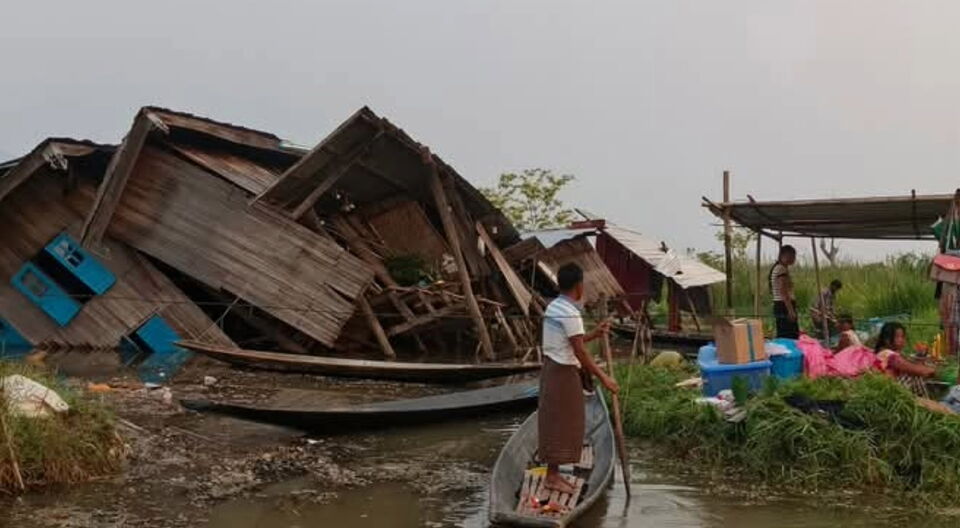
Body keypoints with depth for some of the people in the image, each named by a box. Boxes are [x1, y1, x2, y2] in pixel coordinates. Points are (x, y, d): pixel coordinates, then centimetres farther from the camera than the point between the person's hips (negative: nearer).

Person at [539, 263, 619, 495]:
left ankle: (553, 473, 21)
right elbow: (580, 352, -22)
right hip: (563, 372, -10)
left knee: (556, 421, 14)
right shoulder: (571, 313, -20)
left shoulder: (554, 307, 10)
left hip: (552, 368, 10)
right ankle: (552, 477, 5)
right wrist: (603, 377, -18)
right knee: (561, 422, -2)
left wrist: (594, 334, 17)